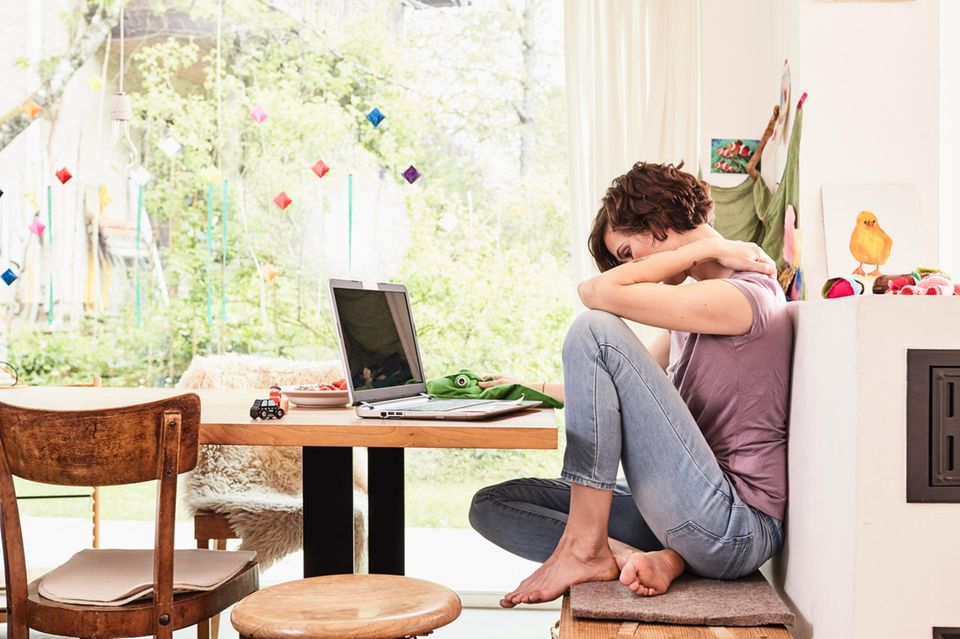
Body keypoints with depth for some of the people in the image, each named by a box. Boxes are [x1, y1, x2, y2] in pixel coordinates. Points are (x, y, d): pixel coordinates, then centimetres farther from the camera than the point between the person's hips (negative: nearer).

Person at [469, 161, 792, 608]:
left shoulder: (746, 294, -12)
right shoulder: (698, 307, 18)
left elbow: (597, 292, -19)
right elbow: (632, 387, 26)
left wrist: (710, 247, -9)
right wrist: (537, 390, 18)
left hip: (734, 528, -10)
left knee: (595, 330, -17)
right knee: (491, 505, 5)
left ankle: (584, 547, -16)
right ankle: (636, 557, -18)